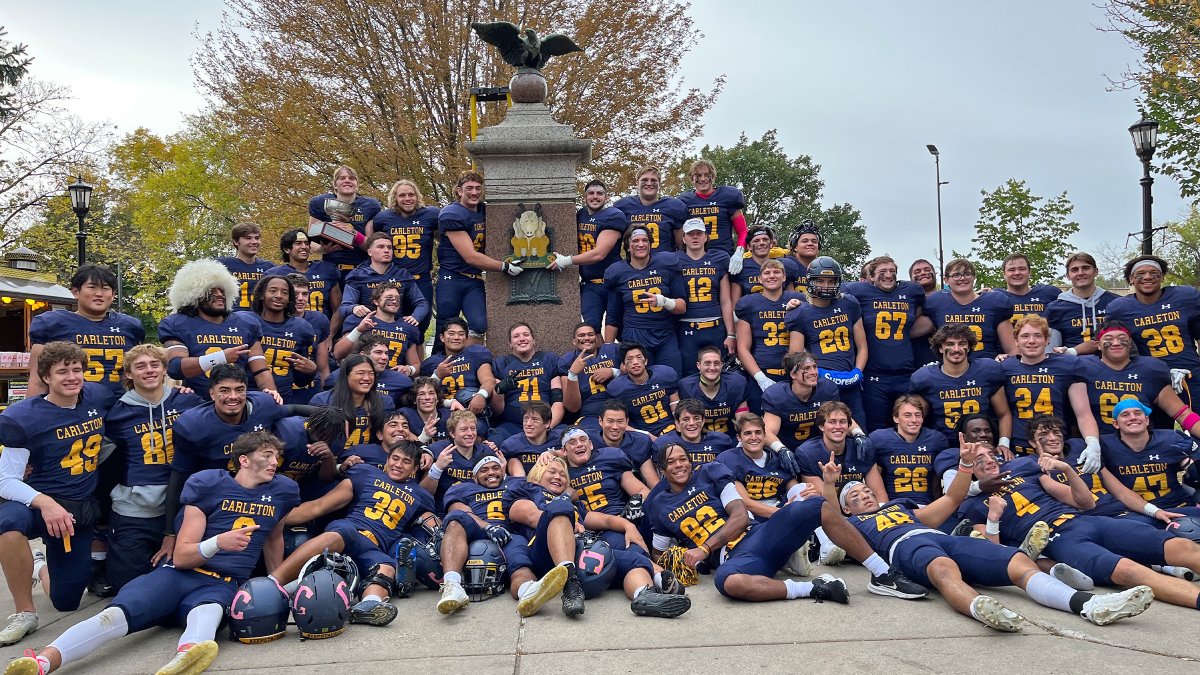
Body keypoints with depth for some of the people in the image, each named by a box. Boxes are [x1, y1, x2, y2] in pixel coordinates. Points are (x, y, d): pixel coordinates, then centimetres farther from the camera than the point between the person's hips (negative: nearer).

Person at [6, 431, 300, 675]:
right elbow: (180, 557, -1)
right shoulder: (207, 483, 3)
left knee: (207, 612, -40)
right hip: (180, 574, 1)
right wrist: (218, 542, -19)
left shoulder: (283, 490, 13)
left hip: (223, 586, 0)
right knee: (116, 613, -31)